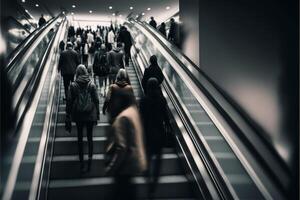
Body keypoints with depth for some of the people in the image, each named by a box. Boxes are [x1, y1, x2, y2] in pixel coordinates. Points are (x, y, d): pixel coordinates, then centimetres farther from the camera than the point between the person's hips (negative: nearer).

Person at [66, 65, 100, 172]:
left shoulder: (73, 85, -7)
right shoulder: (91, 85, -6)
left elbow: (69, 101, -3)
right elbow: (96, 100, -2)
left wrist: (68, 115, 6)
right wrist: (97, 115, 7)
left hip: (78, 116, 0)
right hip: (90, 115, 0)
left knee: (80, 138, 10)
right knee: (90, 137, 14)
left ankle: (81, 163, 14)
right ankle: (90, 158, 8)